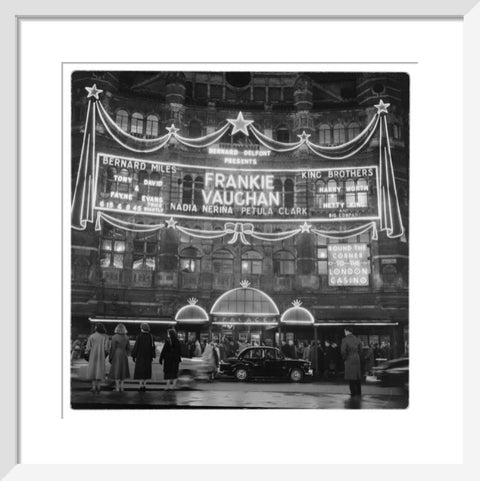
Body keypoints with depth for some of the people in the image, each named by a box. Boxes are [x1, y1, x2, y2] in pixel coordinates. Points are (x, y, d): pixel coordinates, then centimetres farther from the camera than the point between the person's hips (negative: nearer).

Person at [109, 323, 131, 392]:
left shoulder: (114, 337, -13)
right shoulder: (126, 337, 2)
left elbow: (113, 348, -12)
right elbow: (128, 348, 6)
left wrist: (110, 357, -4)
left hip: (116, 355, -5)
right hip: (124, 355, 5)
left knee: (116, 371, 1)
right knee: (122, 370, 13)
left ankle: (117, 387, 2)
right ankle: (121, 386, 15)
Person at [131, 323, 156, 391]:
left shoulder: (139, 336, -12)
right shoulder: (151, 337, -2)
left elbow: (136, 347, -10)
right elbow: (153, 347, 1)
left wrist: (133, 356, -1)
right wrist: (152, 356, 9)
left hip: (140, 356, -3)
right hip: (148, 357, 3)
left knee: (140, 371, 2)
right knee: (146, 370, 11)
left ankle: (141, 385, -5)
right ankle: (144, 385, 10)